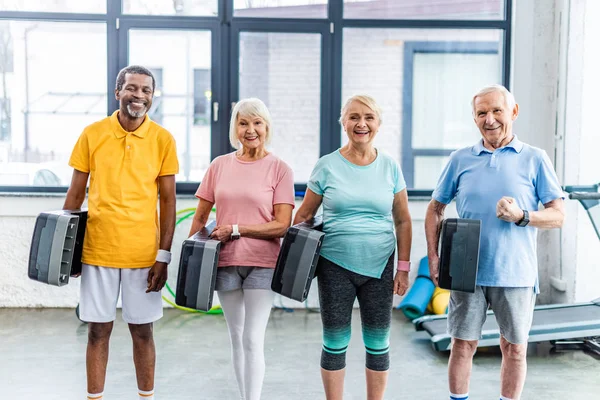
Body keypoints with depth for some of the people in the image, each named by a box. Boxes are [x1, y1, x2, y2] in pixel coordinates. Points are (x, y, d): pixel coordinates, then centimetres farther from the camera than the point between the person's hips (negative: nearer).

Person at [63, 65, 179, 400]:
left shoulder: (163, 139, -1)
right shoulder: (92, 134, 1)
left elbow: (168, 200, 1)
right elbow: (76, 193, 7)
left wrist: (164, 256, -4)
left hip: (143, 253, 0)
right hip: (97, 250, 1)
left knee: (143, 331, 9)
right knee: (98, 330, 9)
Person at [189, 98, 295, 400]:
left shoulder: (279, 169, -4)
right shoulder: (220, 165, 6)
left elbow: (281, 226, -10)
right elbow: (200, 218, 11)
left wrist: (235, 229, -14)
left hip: (261, 263, -4)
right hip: (225, 262, 4)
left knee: (253, 340, -6)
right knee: (236, 338, 13)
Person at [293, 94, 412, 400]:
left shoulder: (389, 167, 3)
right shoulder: (327, 165, -1)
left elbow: (403, 221, 7)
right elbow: (303, 216, 4)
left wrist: (404, 269, 3)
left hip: (379, 267, 1)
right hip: (334, 266, -1)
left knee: (378, 343, 8)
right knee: (335, 343, 6)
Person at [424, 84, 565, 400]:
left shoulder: (534, 159, 1)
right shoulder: (460, 159, 6)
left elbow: (558, 216, 0)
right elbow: (435, 210, 12)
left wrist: (521, 216, -19)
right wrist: (433, 256, 0)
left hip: (515, 274, -1)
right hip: (467, 271, 1)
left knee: (515, 348, 9)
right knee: (463, 345, 7)